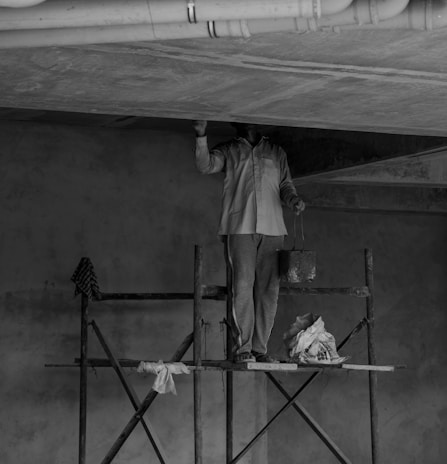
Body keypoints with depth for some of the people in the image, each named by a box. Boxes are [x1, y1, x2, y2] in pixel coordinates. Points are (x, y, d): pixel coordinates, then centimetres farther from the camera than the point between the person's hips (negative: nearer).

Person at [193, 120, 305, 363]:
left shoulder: (277, 153, 23)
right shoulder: (229, 151, 14)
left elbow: (285, 184, 22)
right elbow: (205, 166, -3)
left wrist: (293, 199, 0)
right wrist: (201, 136, -18)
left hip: (272, 228, 3)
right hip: (239, 227, -3)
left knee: (268, 290, 0)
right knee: (242, 287, -11)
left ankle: (260, 349, 4)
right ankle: (243, 347, -7)